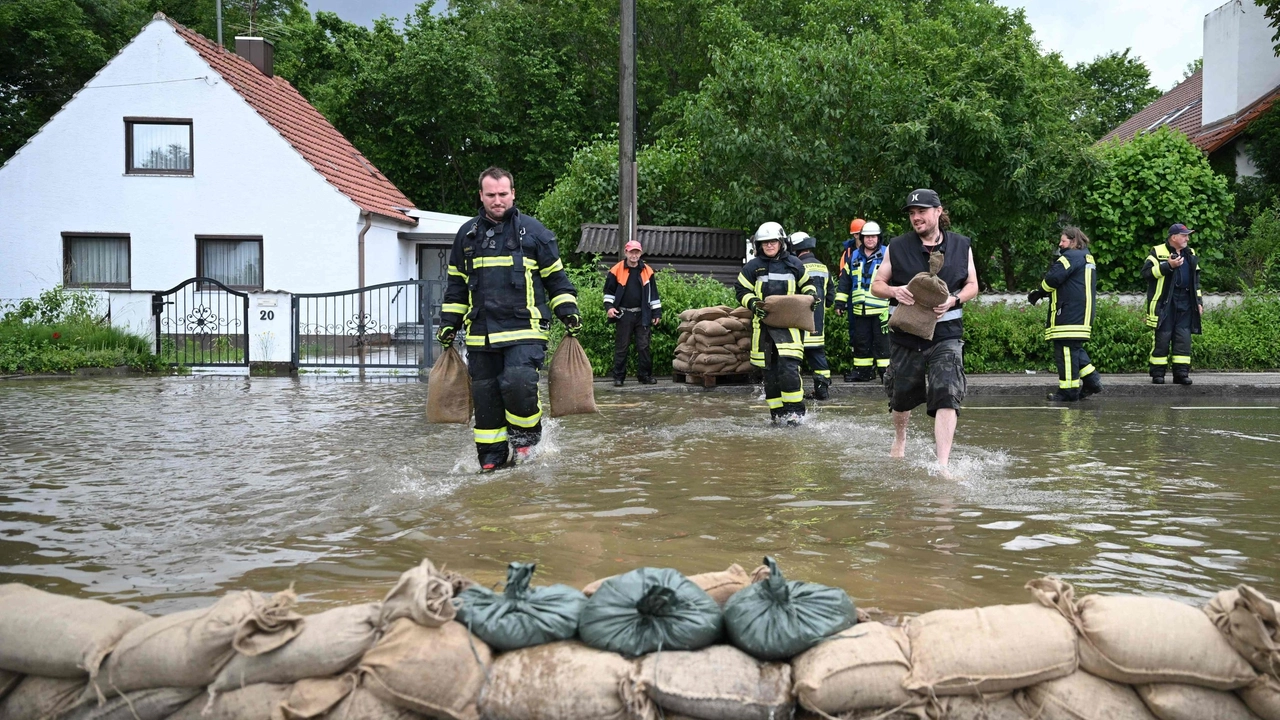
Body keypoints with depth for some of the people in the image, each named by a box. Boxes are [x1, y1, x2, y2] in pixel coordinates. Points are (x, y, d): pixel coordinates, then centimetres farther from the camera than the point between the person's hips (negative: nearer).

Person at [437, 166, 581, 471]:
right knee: (484, 396, 5)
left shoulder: (533, 230, 5)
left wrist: (568, 312, 2)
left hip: (524, 331, -4)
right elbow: (456, 284, 22)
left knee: (518, 384, -22)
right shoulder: (467, 234, 14)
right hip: (480, 334, 4)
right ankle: (491, 459, 17)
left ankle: (526, 437, 5)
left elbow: (556, 277, 10)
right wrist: (449, 322, 16)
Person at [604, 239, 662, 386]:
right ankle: (618, 377, 8)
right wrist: (609, 306, -9)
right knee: (621, 347, 2)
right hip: (624, 315, -2)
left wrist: (657, 313, 8)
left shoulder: (647, 271, 6)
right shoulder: (616, 270, 0)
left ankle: (645, 375, 11)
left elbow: (653, 293, 10)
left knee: (643, 346, 3)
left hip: (642, 315, 2)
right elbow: (609, 291, 6)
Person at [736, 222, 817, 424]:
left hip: (788, 323, -1)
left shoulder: (794, 264, 9)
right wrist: (753, 303, -9)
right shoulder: (752, 267, 6)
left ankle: (794, 410, -4)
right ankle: (777, 412, 16)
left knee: (789, 367, -15)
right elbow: (742, 291, 9)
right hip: (763, 325, 1)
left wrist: (811, 293, 3)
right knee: (770, 371, 6)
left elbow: (806, 283, 23)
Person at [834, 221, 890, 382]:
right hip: (859, 309, 5)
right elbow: (844, 281, 14)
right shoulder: (854, 257, 12)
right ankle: (861, 370, 19)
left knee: (882, 341, -3)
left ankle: (885, 370, 2)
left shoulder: (887, 255, 0)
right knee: (860, 341, 11)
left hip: (881, 309, -4)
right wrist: (840, 302, 10)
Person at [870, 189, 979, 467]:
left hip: (946, 335, -1)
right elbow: (876, 285, 5)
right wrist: (894, 291, -18)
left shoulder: (961, 246, 4)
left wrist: (954, 300, -11)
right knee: (902, 395, 15)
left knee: (947, 397, -16)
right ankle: (899, 438, 47)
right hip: (906, 334, 1)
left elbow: (972, 285, 10)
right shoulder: (897, 247, 1)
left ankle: (942, 465, -16)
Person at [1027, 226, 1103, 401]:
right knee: (1075, 348, 19)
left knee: (1066, 350, -7)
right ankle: (1091, 381, 17)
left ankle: (1069, 390, -5)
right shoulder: (1086, 257, 21)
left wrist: (1038, 293, -2)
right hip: (1081, 314, 10)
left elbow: (1053, 279, -20)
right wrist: (1042, 293, 7)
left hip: (1069, 314, -10)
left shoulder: (1071, 256, -10)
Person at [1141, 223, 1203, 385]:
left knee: (1183, 338, 2)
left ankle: (1181, 372, 6)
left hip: (1185, 303, 5)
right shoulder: (1158, 252, -2)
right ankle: (1157, 373, 3)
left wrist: (1199, 301, 18)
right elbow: (1146, 272, -13)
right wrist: (1168, 266, -20)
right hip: (1164, 303, -5)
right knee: (1162, 337, -3)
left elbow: (1196, 280, 23)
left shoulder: (1190, 254, 18)